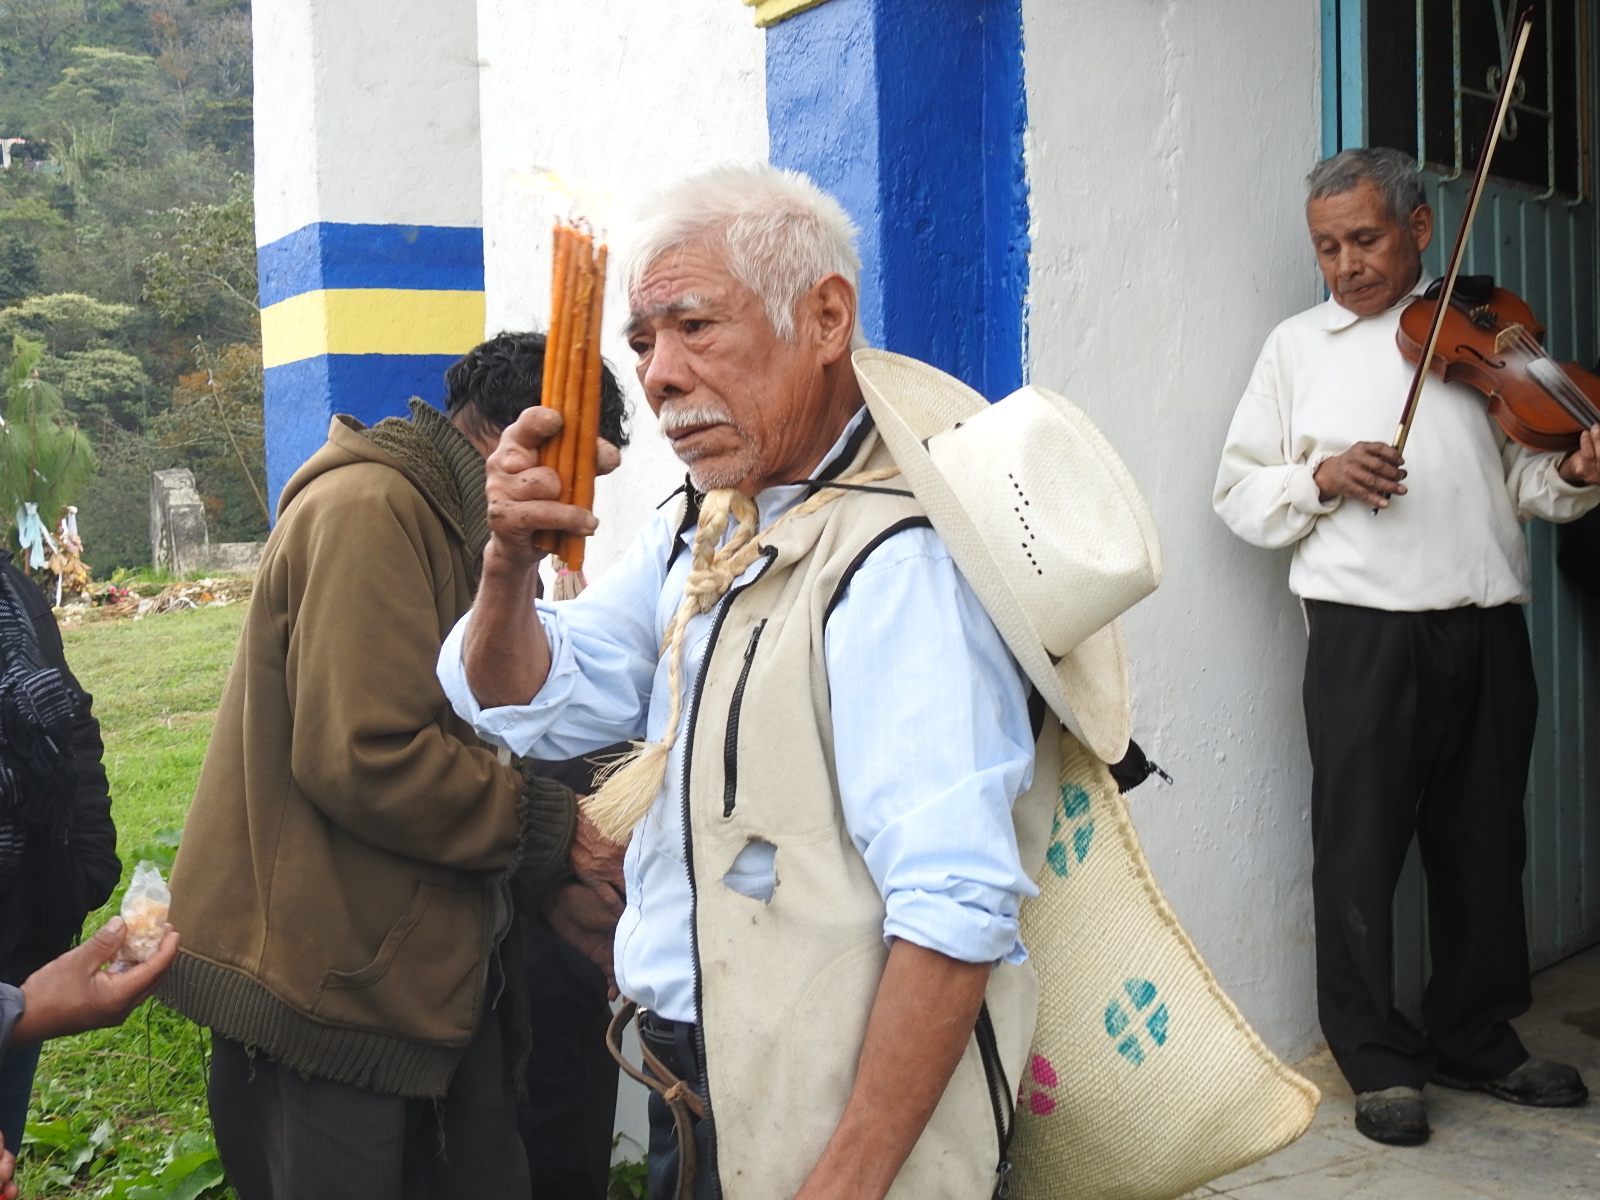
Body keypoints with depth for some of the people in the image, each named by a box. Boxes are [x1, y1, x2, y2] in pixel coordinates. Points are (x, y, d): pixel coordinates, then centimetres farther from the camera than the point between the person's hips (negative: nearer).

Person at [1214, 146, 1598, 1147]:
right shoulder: (1299, 347, 10)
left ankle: (1478, 1037, 27)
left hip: (1486, 626, 2)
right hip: (1364, 627, -2)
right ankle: (1380, 1061, 14)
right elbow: (1239, 493, 6)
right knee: (1362, 847, 1)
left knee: (1485, 843, 11)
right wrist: (1321, 477, -11)